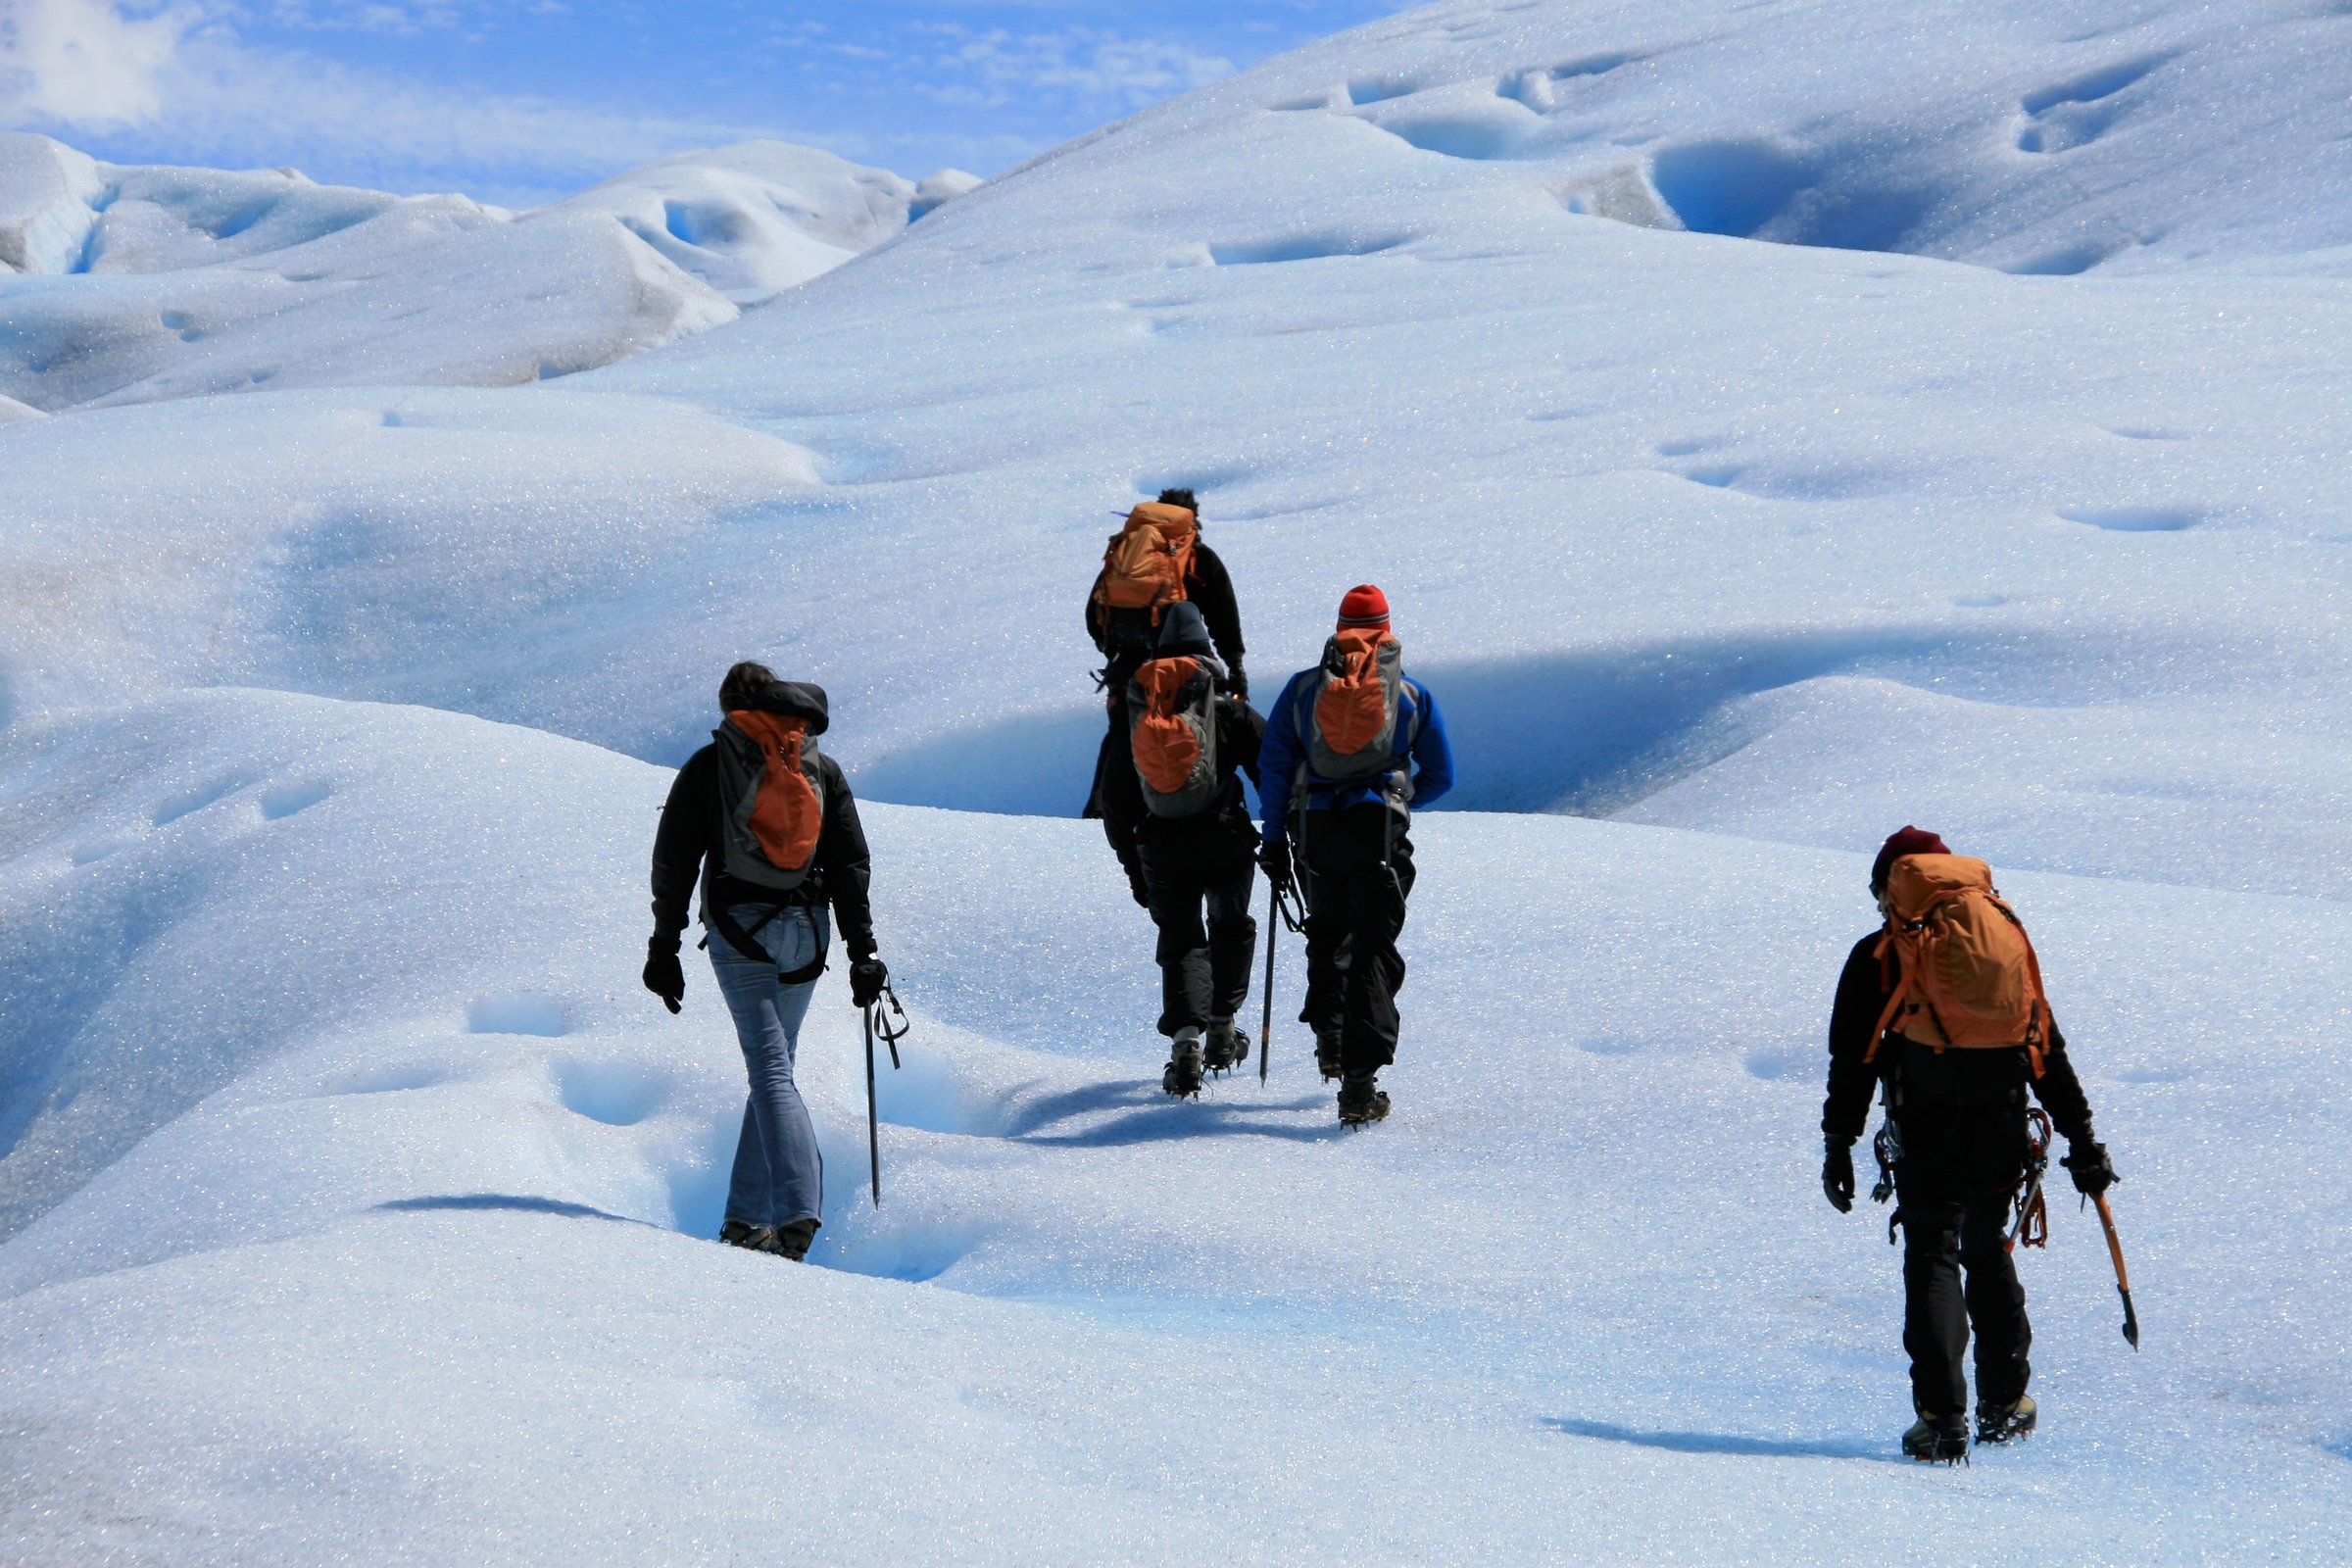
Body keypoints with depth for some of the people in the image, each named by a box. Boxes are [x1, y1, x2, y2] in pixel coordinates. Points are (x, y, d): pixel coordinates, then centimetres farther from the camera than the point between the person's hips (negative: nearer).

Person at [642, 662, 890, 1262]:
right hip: (807, 931, 3)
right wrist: (862, 952, 9)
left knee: (769, 1067, -10)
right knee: (775, 1062, 15)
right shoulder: (824, 770, 11)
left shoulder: (706, 767, 3)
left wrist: (663, 949, 9)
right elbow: (852, 865, 7)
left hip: (738, 927, -3)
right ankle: (748, 1217, 15)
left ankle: (798, 1208, -27)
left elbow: (673, 864, 3)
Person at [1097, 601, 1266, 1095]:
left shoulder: (1137, 717, 4)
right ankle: (1221, 1031, 25)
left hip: (1161, 847, 1)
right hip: (1224, 842, -1)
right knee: (1231, 928, 22)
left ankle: (1186, 1035, -14)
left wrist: (1130, 860, 17)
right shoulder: (1231, 712, -4)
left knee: (1180, 942, 8)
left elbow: (1114, 798, 8)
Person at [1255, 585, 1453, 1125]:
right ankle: (1360, 1078, -12)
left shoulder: (1303, 688, 10)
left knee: (1327, 931, 27)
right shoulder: (1412, 695, 8)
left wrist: (1274, 838, 11)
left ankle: (1329, 1031, 17)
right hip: (1381, 831, -2)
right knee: (1374, 946, -1)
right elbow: (1440, 776, 12)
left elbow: (1272, 766, 6)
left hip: (1316, 829, 2)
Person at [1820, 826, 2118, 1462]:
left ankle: (1942, 1416, -14)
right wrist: (2083, 1139, 15)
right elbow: (2048, 1050, 14)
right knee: (1988, 1253, 20)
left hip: (1926, 1130, -4)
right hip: (2001, 1131, 4)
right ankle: (2005, 1404, 25)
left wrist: (1838, 1144, -1)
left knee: (1932, 1257, -3)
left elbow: (1853, 1058, -3)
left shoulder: (1879, 955, 3)